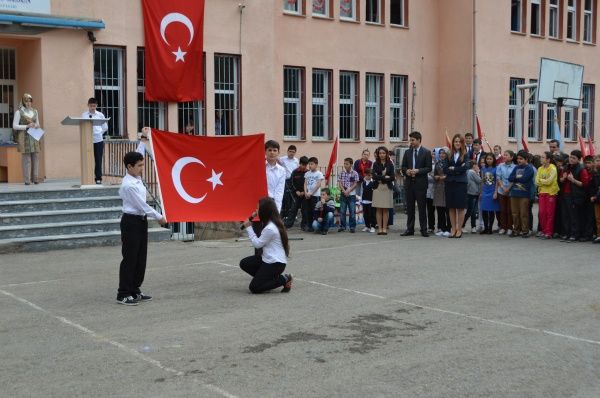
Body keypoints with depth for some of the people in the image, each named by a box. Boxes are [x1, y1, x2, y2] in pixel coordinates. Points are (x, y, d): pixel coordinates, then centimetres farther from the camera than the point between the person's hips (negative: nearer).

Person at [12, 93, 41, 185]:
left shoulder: (35, 111, 15)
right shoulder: (19, 112, 0)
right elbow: (15, 126, -3)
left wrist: (36, 126, 0)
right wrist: (26, 126, -13)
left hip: (34, 137, 5)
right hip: (24, 137, -5)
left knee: (36, 157, -1)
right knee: (26, 157, -6)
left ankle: (35, 178, 7)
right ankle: (27, 180, -3)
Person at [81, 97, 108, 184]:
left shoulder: (100, 115, 5)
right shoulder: (84, 115, 4)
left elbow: (105, 127, 10)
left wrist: (98, 133, 3)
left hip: (98, 140, 0)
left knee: (98, 160, 3)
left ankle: (98, 178, 10)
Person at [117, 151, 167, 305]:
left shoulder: (137, 180, 8)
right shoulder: (128, 185, -18)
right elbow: (141, 205, -18)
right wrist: (159, 217, -13)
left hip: (141, 220, 9)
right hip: (131, 222, -9)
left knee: (141, 258, 12)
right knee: (129, 258, -4)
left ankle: (135, 291, 22)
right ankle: (123, 294, 4)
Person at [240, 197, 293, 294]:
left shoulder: (270, 229, -24)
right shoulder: (273, 223, 6)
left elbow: (257, 244, -12)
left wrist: (248, 227, -6)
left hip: (276, 263, -10)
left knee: (254, 288, -8)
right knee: (244, 263, 10)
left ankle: (284, 279, -3)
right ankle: (272, 277, 10)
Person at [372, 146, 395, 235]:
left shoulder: (390, 164, 7)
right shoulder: (376, 164, 7)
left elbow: (392, 177, -1)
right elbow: (374, 176, -4)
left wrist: (380, 178, -10)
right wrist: (385, 177, -9)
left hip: (387, 188, 0)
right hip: (378, 188, 0)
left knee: (386, 209, -1)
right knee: (378, 209, -1)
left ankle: (385, 228, 3)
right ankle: (380, 228, 2)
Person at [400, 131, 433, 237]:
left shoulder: (426, 152, -1)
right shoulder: (407, 152, 11)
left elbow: (429, 168, -5)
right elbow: (403, 167, 13)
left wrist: (418, 171, -17)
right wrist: (406, 171, -8)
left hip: (420, 183, -4)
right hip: (409, 183, 4)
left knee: (422, 207, 0)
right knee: (409, 207, 7)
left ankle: (424, 230, 6)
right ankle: (410, 229, 12)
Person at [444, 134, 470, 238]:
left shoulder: (465, 155, 4)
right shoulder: (449, 155, 9)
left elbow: (466, 167, -10)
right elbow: (445, 170, 0)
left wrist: (453, 169, -5)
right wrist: (458, 170, -11)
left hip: (461, 183, -3)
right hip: (450, 183, 3)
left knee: (461, 207, 0)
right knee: (451, 207, 5)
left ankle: (459, 229, 7)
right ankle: (453, 229, 12)